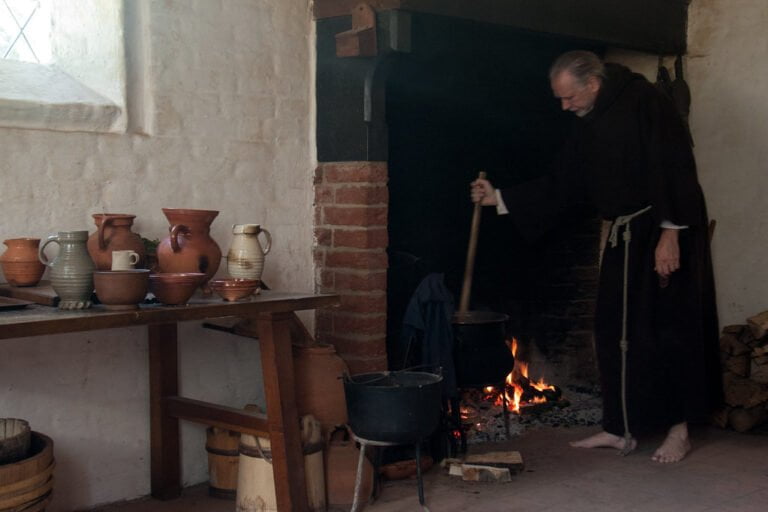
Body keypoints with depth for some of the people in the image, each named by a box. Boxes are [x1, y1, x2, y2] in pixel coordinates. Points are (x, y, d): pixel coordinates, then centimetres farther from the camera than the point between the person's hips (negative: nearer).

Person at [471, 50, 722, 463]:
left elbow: (674, 168, -20)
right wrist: (500, 198, 11)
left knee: (669, 327, -4)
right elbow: (559, 186, 14)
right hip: (625, 235, 8)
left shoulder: (645, 103, -13)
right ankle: (620, 429, 17)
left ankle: (679, 429, 8)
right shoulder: (588, 126, 11)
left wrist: (671, 232, -25)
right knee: (615, 331, 8)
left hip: (665, 232, -8)